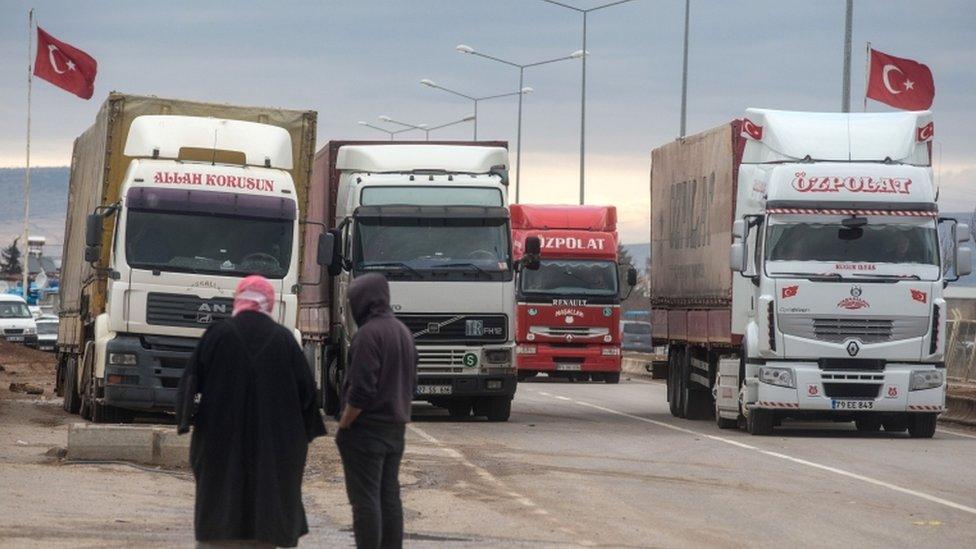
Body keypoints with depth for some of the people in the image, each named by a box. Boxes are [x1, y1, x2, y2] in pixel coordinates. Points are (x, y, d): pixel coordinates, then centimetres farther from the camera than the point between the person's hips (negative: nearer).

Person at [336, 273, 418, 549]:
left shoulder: (368, 334, -17)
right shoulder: (403, 332, 11)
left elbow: (362, 389, -21)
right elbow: (411, 383, 18)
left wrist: (343, 425, -12)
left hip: (366, 430, -8)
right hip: (396, 429, 8)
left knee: (365, 500, -6)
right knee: (389, 497, 12)